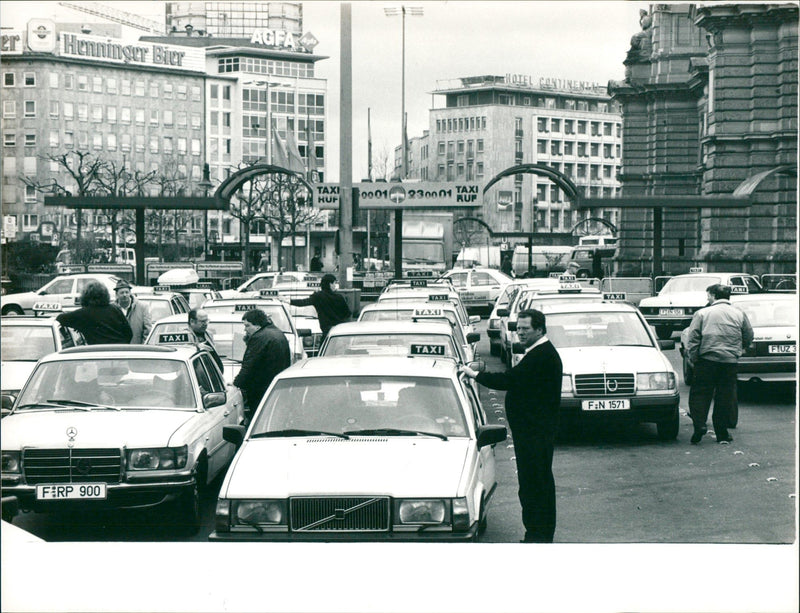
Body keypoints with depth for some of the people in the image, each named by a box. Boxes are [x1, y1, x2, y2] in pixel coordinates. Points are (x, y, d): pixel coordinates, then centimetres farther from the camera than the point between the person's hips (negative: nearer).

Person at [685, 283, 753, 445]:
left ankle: (699, 424, -12)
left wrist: (692, 358, 1)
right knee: (725, 397, 7)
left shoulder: (702, 313, 1)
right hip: (731, 362, 2)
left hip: (707, 360, -2)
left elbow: (692, 338, -4)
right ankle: (722, 434, 10)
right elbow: (749, 336, 14)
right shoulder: (739, 315, 7)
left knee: (700, 394, 6)